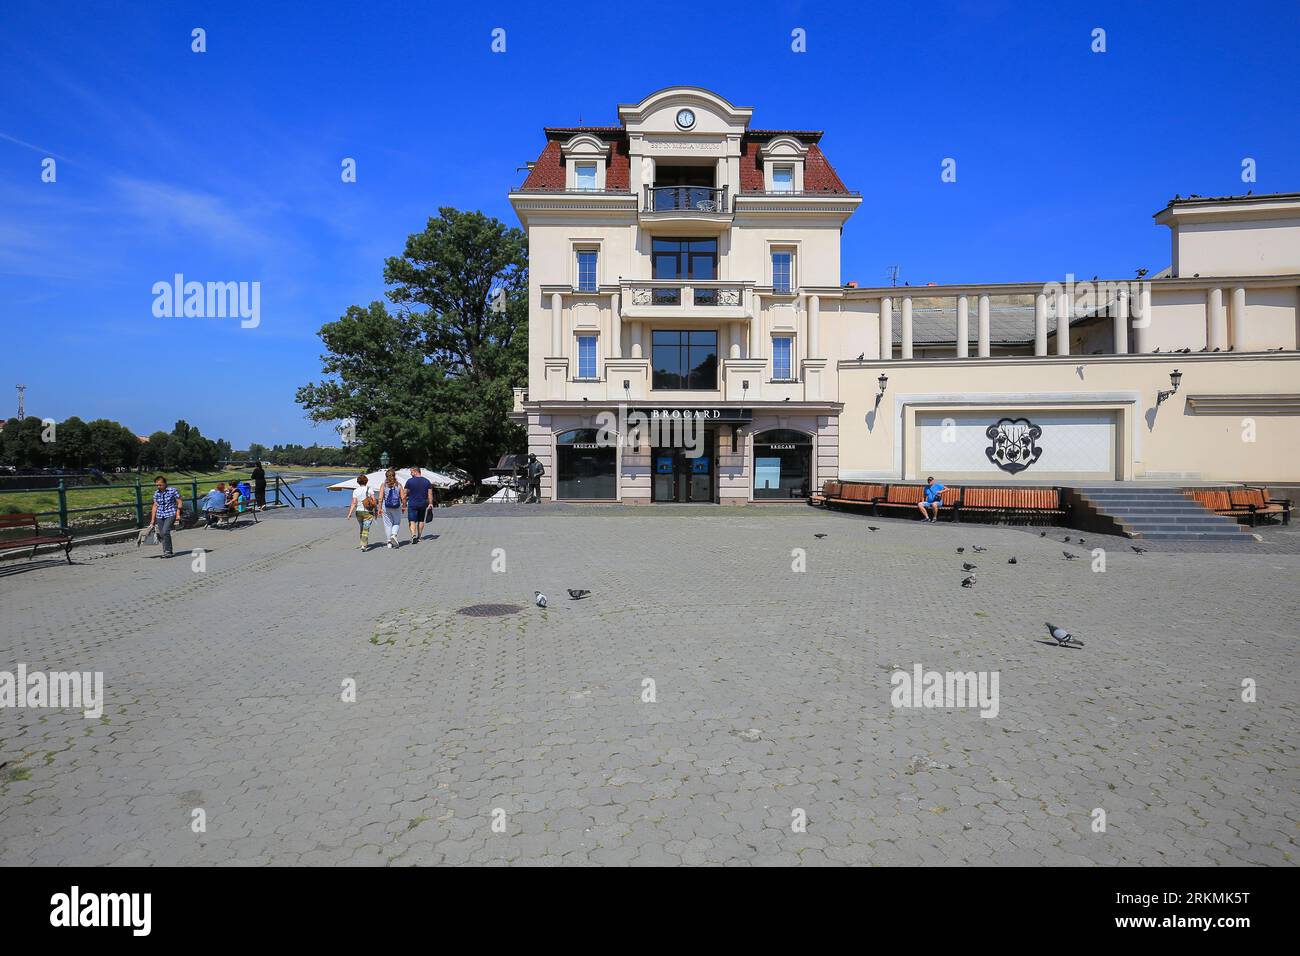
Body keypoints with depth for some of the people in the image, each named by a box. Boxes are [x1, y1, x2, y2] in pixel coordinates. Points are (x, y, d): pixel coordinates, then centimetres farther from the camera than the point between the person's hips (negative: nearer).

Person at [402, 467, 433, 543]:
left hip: (412, 504, -3)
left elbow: (405, 494, -5)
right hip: (423, 504, 3)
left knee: (412, 521, -3)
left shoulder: (409, 481, -6)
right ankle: (418, 537, 20)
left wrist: (404, 505, 2)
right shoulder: (427, 481, 3)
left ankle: (413, 535, -23)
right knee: (421, 520, 15)